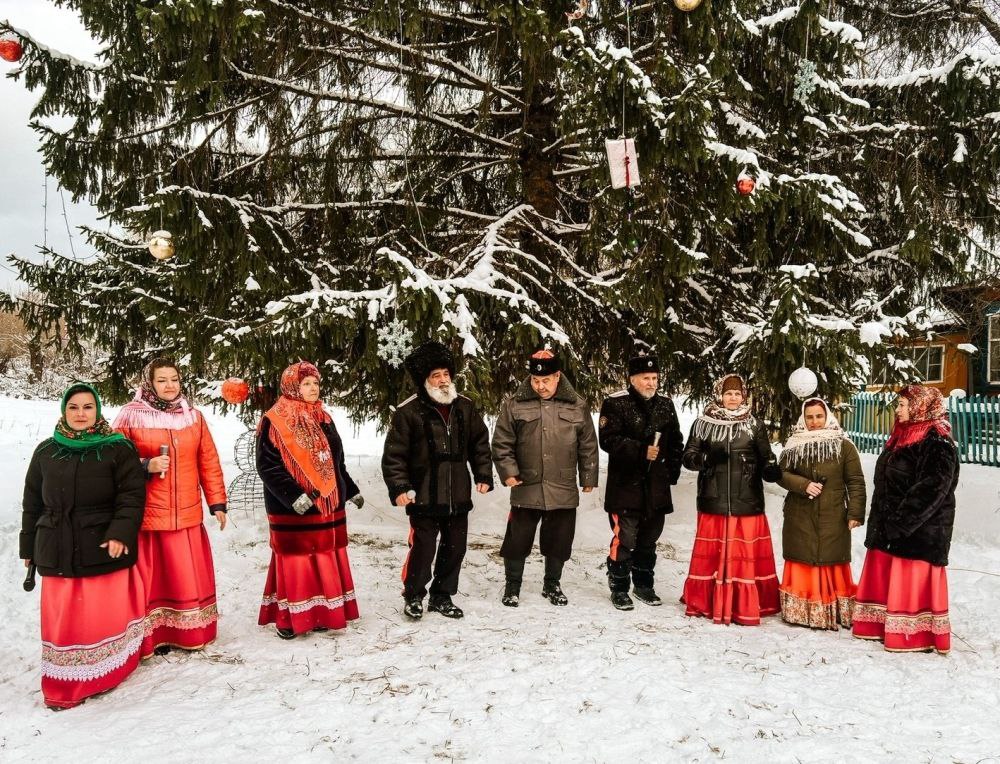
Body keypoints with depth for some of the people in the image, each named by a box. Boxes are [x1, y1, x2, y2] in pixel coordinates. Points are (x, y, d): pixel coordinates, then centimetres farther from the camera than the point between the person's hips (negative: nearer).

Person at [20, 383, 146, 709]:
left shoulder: (117, 449, -1)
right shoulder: (46, 452, 11)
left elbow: (132, 495, -6)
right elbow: (33, 502, 16)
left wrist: (121, 532, -18)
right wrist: (28, 545, 17)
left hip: (105, 549, -3)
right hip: (57, 551, 3)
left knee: (106, 615, 1)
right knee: (62, 619, 5)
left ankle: (104, 676, 18)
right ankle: (63, 687, 18)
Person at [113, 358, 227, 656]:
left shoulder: (193, 416, 9)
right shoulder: (131, 415, -2)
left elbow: (209, 461, 10)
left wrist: (217, 502, 7)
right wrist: (145, 466, -16)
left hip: (187, 515, 3)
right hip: (146, 515, -3)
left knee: (190, 576, 8)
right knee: (150, 578, 2)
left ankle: (190, 634, 23)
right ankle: (151, 637, 16)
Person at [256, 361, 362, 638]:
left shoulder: (323, 418, 12)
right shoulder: (274, 422, -9)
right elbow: (267, 465, -16)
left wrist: (351, 491, 20)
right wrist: (294, 496, -22)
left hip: (328, 506, 6)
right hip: (292, 510, -6)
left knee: (325, 561, 10)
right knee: (295, 561, 1)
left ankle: (321, 613, 22)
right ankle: (289, 617, 13)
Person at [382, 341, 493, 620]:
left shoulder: (464, 407, 5)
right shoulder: (408, 412, -10)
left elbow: (480, 442, 15)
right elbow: (394, 454, -8)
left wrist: (483, 475, 8)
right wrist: (399, 487, -14)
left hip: (458, 496, 5)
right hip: (424, 497, -5)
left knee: (455, 548, 12)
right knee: (422, 548, -1)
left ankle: (442, 596, 30)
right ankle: (413, 596, 23)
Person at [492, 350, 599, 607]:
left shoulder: (577, 406, 3)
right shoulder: (514, 405, -1)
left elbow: (588, 446, 9)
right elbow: (502, 444, 2)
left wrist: (588, 478, 8)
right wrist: (508, 472, -9)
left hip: (564, 491, 1)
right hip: (526, 489, -1)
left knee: (559, 542, 12)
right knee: (518, 540, 5)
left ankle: (552, 585, 32)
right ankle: (512, 586, 24)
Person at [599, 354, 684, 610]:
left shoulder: (666, 405, 11)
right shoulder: (615, 404, -8)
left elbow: (675, 441, 19)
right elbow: (609, 440, -17)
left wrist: (672, 469, 8)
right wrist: (641, 451, -23)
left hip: (656, 486, 6)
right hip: (625, 485, -6)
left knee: (649, 539, 15)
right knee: (624, 539, -6)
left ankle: (644, 584, 31)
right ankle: (619, 588, 9)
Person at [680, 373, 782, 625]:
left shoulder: (754, 425, 6)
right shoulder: (703, 423, 5)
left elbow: (767, 458, 6)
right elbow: (688, 456, 3)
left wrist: (772, 469, -17)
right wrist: (707, 457, -18)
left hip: (747, 502, 0)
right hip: (713, 502, 0)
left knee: (746, 555, 1)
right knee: (712, 553, 4)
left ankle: (746, 607, 11)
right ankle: (707, 602, 17)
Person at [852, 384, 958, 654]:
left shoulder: (938, 444, -16)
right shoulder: (902, 436, 13)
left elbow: (930, 491, -23)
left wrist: (899, 524, -23)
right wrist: (881, 522, 14)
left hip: (918, 531, -9)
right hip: (887, 529, 9)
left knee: (911, 583, -2)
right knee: (885, 579, 15)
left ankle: (914, 635, 10)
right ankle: (883, 626, 26)